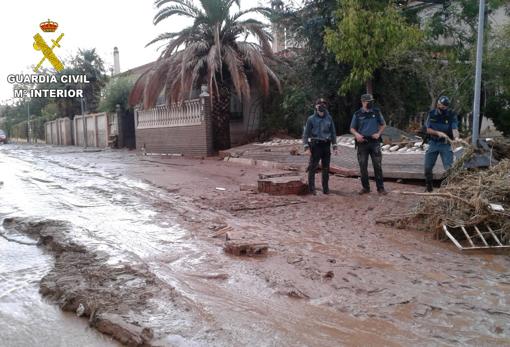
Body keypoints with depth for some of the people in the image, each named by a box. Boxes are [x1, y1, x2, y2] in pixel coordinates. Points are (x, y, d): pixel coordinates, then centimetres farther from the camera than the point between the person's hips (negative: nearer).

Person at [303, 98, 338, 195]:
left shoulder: (329, 118, 8)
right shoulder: (311, 119, -1)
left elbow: (333, 133, 13)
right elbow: (306, 134, -2)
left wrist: (334, 146, 7)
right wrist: (306, 147, -12)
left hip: (326, 145, 3)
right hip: (315, 145, -3)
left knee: (326, 168, 7)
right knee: (312, 168, -5)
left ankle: (326, 188, 16)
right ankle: (311, 188, 1)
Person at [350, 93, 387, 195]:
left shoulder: (376, 112, 5)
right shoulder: (357, 114, 3)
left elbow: (383, 124, 14)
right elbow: (352, 128, 7)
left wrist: (378, 133, -2)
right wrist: (357, 134, -13)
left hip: (374, 142, 0)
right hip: (362, 143, 0)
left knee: (378, 166, -1)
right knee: (363, 167, 4)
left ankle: (380, 187, 7)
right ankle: (365, 187, 16)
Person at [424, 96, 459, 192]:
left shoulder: (451, 115, -7)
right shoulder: (432, 114, 0)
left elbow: (455, 128, -19)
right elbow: (428, 130, -2)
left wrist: (456, 137, -40)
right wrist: (438, 133, -20)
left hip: (445, 144, -2)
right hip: (433, 143, 2)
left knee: (449, 167, -7)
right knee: (427, 167, 7)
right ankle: (428, 187, 25)